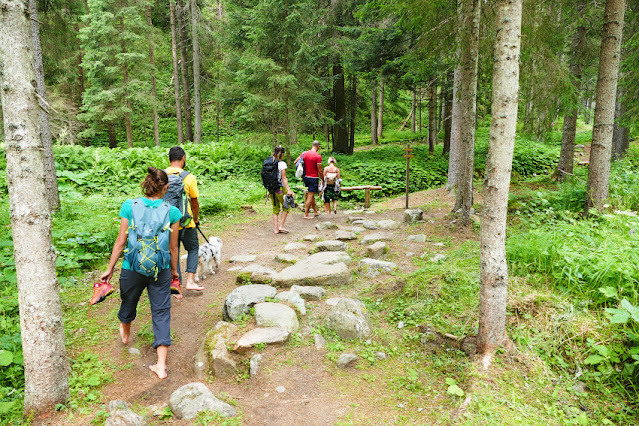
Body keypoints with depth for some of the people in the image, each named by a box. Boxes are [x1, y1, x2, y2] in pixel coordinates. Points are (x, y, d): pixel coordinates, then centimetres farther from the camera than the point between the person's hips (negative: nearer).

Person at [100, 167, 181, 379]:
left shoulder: (130, 206, -8)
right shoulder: (172, 212, -9)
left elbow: (121, 241, -5)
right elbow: (173, 247, -1)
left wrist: (110, 269, 5)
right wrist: (174, 269, 14)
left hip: (132, 268, 1)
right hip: (160, 270, -1)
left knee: (129, 302, 27)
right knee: (161, 313, 7)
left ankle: (125, 333, 59)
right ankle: (161, 365, 6)